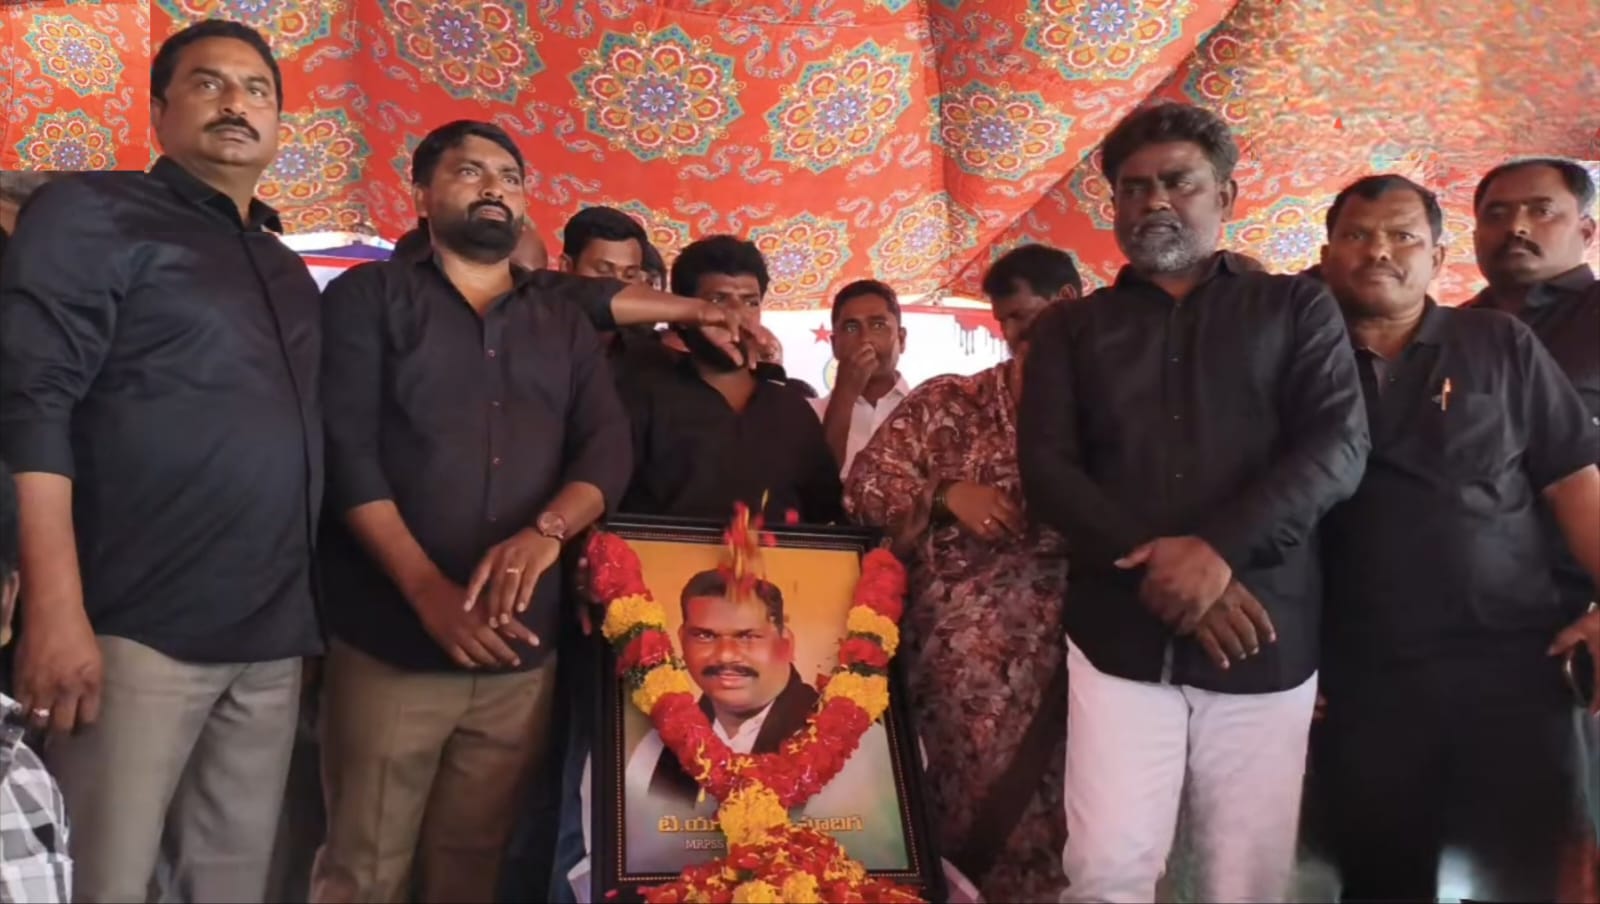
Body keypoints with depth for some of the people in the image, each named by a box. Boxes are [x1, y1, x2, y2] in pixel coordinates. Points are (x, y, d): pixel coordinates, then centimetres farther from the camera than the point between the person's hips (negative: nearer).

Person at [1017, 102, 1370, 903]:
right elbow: (1046, 470, 2)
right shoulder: (1071, 328, 15)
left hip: (1263, 642, 0)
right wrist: (1160, 570, -12)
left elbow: (1338, 444, -2)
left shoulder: (1295, 308, 12)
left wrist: (1218, 548, -17)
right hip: (1119, 639, 0)